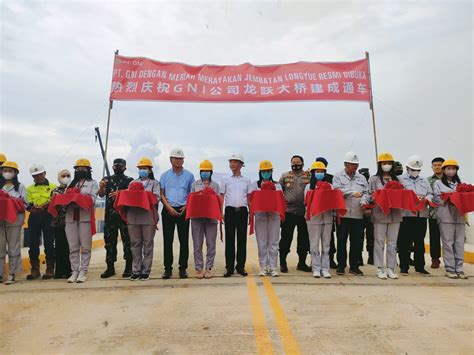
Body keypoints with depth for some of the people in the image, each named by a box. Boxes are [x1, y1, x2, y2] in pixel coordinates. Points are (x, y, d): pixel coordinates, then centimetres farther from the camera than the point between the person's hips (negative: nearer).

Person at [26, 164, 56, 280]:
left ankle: (50, 270, 7)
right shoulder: (29, 188, 16)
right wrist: (33, 208, -15)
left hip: (48, 217, -3)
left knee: (49, 244, -1)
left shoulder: (52, 187, 7)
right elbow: (28, 204, 6)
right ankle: (35, 270, 15)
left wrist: (44, 207, -18)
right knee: (33, 244, 5)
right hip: (34, 218, 3)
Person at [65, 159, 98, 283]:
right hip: (71, 216, 4)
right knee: (73, 247, 4)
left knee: (85, 246, -3)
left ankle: (83, 272, 3)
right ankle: (74, 271, 10)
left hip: (85, 216, -4)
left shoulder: (92, 183, 9)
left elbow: (92, 199, -4)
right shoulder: (72, 183, 23)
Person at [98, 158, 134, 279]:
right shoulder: (107, 180, 14)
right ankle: (110, 267, 17)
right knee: (109, 241, 7)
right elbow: (101, 194, 3)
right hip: (110, 215, 3)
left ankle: (128, 267, 7)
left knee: (127, 240, 0)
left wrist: (119, 193, -28)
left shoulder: (129, 180, 5)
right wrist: (101, 187, -19)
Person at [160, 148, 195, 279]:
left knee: (184, 240, 1)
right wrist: (169, 207, -8)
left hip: (183, 210, 0)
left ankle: (183, 268, 10)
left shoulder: (189, 175, 8)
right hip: (168, 210, 1)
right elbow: (161, 193, 5)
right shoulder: (165, 175, 10)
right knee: (167, 240, 2)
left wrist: (186, 207, -6)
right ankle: (168, 268, 10)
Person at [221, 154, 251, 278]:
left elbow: (249, 198, 12)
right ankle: (229, 267, 10)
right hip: (230, 211, 0)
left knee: (242, 239, 4)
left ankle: (241, 266, 15)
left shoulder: (247, 180, 11)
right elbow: (221, 197, 7)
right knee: (229, 239, 2)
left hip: (242, 211, 1)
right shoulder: (225, 180, 9)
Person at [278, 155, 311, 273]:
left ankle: (302, 263, 23)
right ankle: (283, 262, 16)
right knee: (286, 238, 2)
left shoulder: (309, 176, 8)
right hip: (288, 211, -1)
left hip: (304, 212, 1)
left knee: (304, 238, 9)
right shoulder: (285, 176, 10)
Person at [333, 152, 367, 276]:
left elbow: (366, 193, 13)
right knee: (341, 241, 3)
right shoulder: (338, 177, 4)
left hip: (358, 214, 4)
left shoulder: (361, 178, 16)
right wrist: (353, 193, -18)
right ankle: (341, 266, 13)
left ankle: (354, 266, 18)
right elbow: (337, 191, -11)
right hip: (343, 214, -3)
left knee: (356, 241, 6)